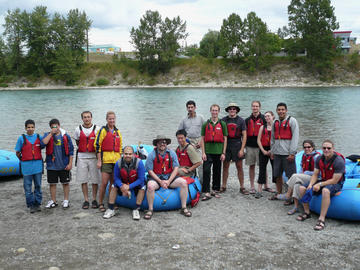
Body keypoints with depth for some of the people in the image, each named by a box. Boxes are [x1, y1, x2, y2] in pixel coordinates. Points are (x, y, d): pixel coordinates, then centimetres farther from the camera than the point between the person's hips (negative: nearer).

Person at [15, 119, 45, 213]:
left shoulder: (39, 137, 4)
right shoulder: (21, 138, -2)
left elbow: (43, 147, 10)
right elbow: (17, 152, 3)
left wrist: (38, 160, 6)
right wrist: (23, 160, 4)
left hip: (38, 165, 2)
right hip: (26, 166, -2)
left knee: (38, 185, 9)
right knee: (28, 187, 3)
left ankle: (37, 204, 20)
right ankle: (31, 205, 14)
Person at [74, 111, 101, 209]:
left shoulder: (97, 129, 1)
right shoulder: (78, 129, 5)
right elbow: (77, 142, 14)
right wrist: (83, 150, 8)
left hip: (94, 157, -1)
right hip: (81, 157, 1)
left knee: (95, 180, 1)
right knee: (83, 180, 4)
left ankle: (94, 200, 13)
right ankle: (86, 200, 14)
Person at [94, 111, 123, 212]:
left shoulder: (117, 132, 16)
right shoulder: (103, 130, -1)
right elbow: (97, 145, -5)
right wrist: (99, 160, -10)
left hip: (116, 160, 5)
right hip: (106, 160, -5)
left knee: (113, 182, 8)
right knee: (104, 182, -7)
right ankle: (100, 204, 5)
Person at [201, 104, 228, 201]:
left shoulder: (222, 124, 6)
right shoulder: (206, 124, 6)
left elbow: (225, 139, 5)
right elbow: (202, 139, 5)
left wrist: (223, 153, -1)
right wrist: (203, 153, -4)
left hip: (218, 152, 1)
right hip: (208, 152, -1)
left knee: (217, 172, 9)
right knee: (206, 171, -9)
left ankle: (215, 190, 21)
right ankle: (207, 192, -6)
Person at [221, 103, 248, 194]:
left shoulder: (241, 120, 3)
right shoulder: (223, 120, 5)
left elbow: (244, 135, 1)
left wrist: (242, 149, -6)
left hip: (237, 145, -1)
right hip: (226, 145, 1)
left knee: (239, 167, 2)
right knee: (225, 167, 6)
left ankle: (242, 187, 9)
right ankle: (223, 186, 14)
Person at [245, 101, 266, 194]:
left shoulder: (263, 119, 1)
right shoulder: (247, 120, 11)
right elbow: (245, 134, 14)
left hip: (260, 146, -3)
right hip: (250, 146, 3)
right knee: (251, 166, 7)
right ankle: (252, 187, 13)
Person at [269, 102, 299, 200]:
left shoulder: (292, 121, -4)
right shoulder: (275, 122, 14)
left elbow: (295, 137, -9)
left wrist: (292, 153, -14)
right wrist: (272, 151, 13)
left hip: (287, 154, -6)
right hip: (277, 153, 6)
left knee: (291, 176, -2)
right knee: (277, 175, 13)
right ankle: (279, 194, 26)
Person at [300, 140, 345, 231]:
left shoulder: (339, 161, -21)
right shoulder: (319, 159, -2)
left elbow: (334, 180, -21)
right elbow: (315, 174, 4)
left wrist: (320, 184, -23)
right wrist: (310, 185, -15)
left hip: (336, 184, -6)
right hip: (323, 181, 7)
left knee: (325, 190, -41)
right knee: (302, 188, -10)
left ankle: (321, 219, -36)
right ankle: (307, 213, 4)